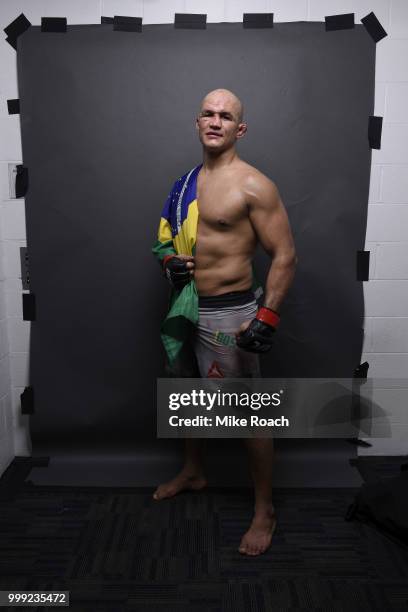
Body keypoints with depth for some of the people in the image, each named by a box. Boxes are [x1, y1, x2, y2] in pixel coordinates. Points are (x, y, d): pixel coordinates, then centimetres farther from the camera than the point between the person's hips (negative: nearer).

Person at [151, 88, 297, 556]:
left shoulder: (253, 186, -12)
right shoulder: (189, 182, 11)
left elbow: (284, 255, -14)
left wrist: (267, 317, -23)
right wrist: (170, 261, -1)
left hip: (229, 313, -8)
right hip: (188, 305, 8)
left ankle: (264, 511, 20)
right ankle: (193, 472, 46)